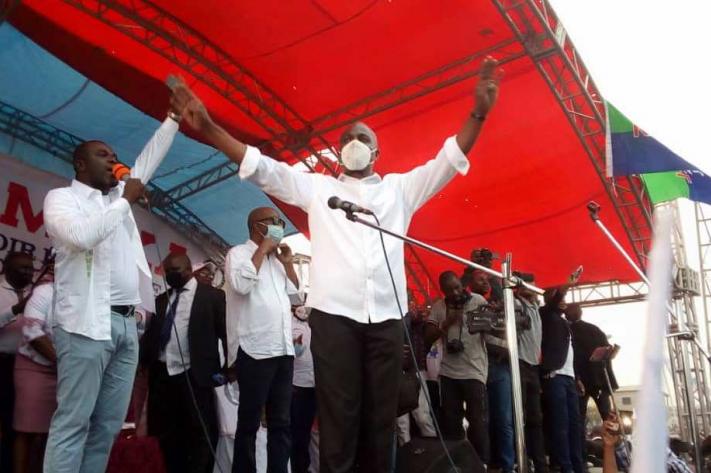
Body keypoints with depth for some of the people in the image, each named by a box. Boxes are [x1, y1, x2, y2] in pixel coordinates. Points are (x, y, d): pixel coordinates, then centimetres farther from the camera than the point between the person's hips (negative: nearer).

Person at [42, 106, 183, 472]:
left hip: (125, 323, 7)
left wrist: (174, 117, 21)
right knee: (73, 422, -8)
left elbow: (148, 159, 27)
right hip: (86, 323, -7)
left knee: (109, 424, 6)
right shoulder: (61, 197, 3)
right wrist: (126, 201, -7)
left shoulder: (118, 197, 22)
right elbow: (80, 236, -17)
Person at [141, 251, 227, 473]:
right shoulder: (160, 300, 17)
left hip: (194, 376, -5)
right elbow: (150, 334, 13)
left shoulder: (212, 295, 1)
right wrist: (141, 361, -1)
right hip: (162, 375, 5)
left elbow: (226, 331, -2)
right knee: (168, 434, 11)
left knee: (201, 433, -1)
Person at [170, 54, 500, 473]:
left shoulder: (400, 187, 19)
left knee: (381, 416, 5)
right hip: (334, 314, -1)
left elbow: (448, 161, 10)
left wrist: (478, 113, -5)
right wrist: (208, 128, -2)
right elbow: (263, 168, 9)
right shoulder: (316, 187, 17)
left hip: (387, 316, 2)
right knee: (339, 416, -2)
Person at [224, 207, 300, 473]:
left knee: (281, 422, 9)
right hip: (255, 350, -7)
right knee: (249, 422, 1)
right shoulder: (239, 253, 1)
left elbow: (295, 295, 21)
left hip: (283, 350, 7)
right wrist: (262, 250, -10)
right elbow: (241, 284, -18)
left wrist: (288, 263, 11)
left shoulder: (276, 258, 22)